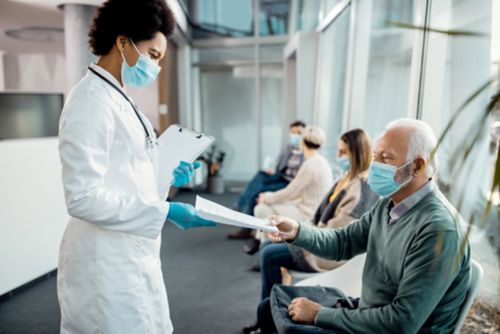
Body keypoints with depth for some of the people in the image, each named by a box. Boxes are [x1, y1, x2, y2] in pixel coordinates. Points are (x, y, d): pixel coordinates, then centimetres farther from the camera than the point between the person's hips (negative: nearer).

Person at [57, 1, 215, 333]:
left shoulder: (117, 98, 11)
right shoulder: (91, 102, -18)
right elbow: (84, 198, -23)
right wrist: (166, 211, -24)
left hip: (132, 252, 9)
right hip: (108, 259, -9)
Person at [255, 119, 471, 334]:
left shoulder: (439, 230, -28)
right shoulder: (389, 204, 1)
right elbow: (344, 242, 8)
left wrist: (320, 314, -22)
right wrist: (297, 231, -11)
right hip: (367, 314, 8)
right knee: (270, 309, 8)